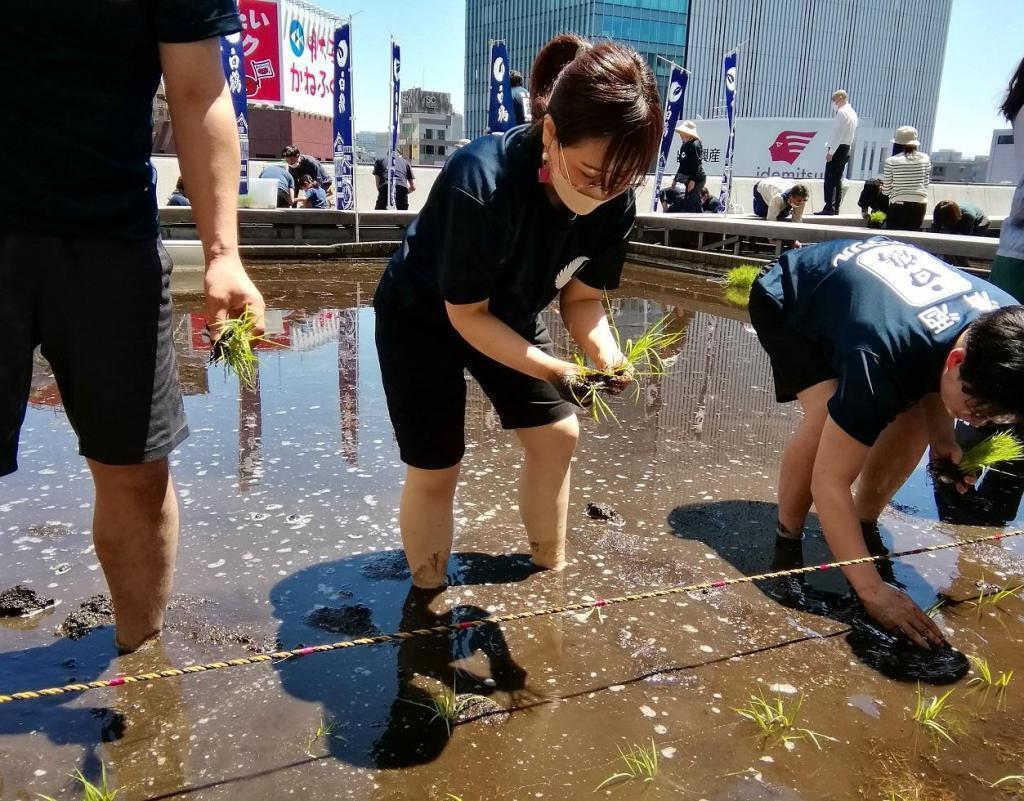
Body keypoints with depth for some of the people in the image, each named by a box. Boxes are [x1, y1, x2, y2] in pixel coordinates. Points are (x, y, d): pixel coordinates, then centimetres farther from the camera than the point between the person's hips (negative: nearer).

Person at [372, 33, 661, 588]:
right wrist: (553, 370, -35)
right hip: (422, 320, -5)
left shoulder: (615, 202, -20)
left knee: (557, 434, 4)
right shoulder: (479, 183, -38)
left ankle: (550, 573, 25)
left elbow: (581, 297, -8)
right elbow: (465, 314, -27)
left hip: (508, 316, 6)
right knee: (435, 469, -1)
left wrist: (607, 354, -28)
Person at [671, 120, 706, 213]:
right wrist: (675, 179, 24)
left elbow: (697, 164, -19)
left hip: (697, 179, -9)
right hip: (688, 179, 9)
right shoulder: (684, 145, 14)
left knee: (688, 204, -14)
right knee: (696, 204, 12)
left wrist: (693, 180, -24)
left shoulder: (695, 144, -13)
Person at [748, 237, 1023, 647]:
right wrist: (872, 590, -40)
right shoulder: (882, 358, -43)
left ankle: (865, 526, 11)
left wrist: (942, 434, -13)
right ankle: (787, 542, -8)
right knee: (828, 416, -30)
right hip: (785, 300, -6)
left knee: (913, 418, -11)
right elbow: (828, 482, -39)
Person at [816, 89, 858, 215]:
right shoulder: (852, 113, 17)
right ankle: (836, 208, 10)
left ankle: (829, 208, -14)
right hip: (847, 149, 9)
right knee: (838, 180, 10)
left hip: (838, 148, -9)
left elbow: (838, 133, -18)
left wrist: (831, 152, -19)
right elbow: (851, 134, 17)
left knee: (830, 179, -10)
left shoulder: (841, 112, -12)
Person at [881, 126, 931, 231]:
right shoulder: (925, 159, 4)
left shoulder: (891, 161, -7)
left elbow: (886, 190, -2)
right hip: (920, 204, 4)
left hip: (899, 205, -4)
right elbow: (926, 185, 11)